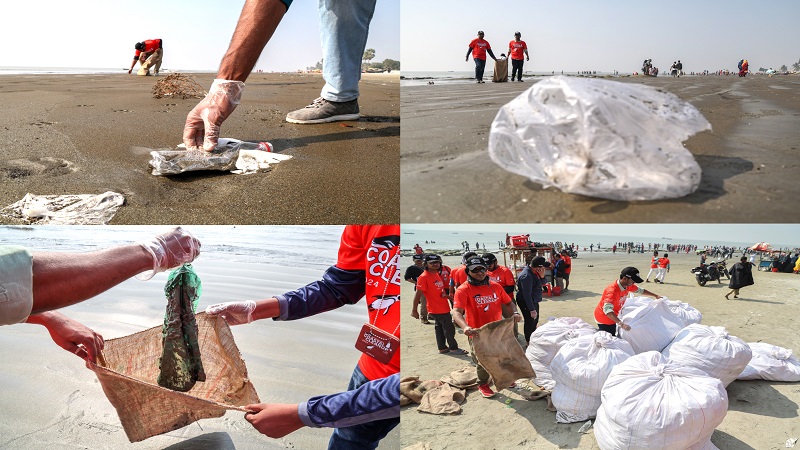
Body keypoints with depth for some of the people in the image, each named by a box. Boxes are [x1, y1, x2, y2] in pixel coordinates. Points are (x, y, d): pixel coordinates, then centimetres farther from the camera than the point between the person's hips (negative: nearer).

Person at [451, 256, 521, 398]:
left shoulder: (495, 286, 1)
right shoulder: (463, 290, -16)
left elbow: (508, 302, 12)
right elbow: (457, 312, -27)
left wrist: (515, 313, -9)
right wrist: (465, 327, -44)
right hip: (478, 333, -5)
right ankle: (482, 384, 34)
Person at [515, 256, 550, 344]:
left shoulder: (534, 272, -1)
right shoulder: (526, 276, -30)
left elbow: (541, 283, 11)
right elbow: (527, 295, -30)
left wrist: (542, 276, -11)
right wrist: (532, 310, -27)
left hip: (534, 301, 10)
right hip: (526, 303, -10)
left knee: (535, 321, 23)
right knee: (530, 322, 0)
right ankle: (529, 342, 16)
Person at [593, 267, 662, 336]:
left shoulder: (628, 285, -8)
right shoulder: (612, 290, -35)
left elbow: (640, 290, 15)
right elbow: (607, 309, -47)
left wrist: (656, 296, 22)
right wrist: (621, 324, -56)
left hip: (612, 318, 9)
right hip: (604, 319, -8)